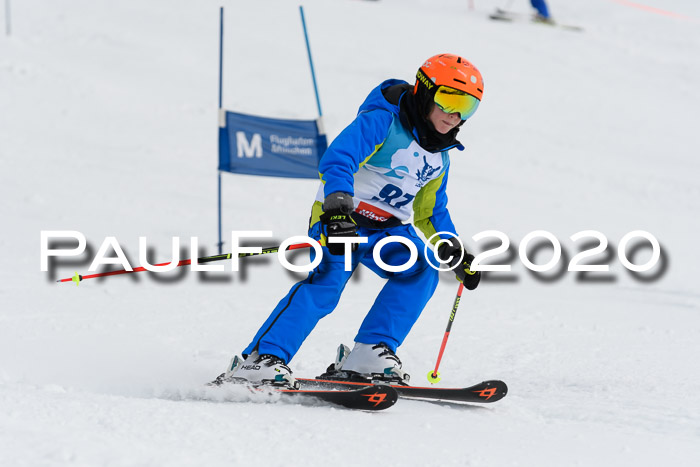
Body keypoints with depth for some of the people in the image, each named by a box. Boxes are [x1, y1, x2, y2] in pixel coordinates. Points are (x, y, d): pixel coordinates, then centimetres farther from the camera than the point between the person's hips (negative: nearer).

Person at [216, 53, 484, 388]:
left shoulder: (439, 157, 13)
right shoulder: (382, 122, -13)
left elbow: (431, 212, 26)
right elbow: (336, 160, -26)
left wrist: (455, 254, 16)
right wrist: (338, 207, -42)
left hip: (388, 229, 7)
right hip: (340, 219, -7)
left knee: (421, 271, -19)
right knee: (327, 281, -28)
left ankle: (367, 356, -19)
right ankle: (260, 360, -29)